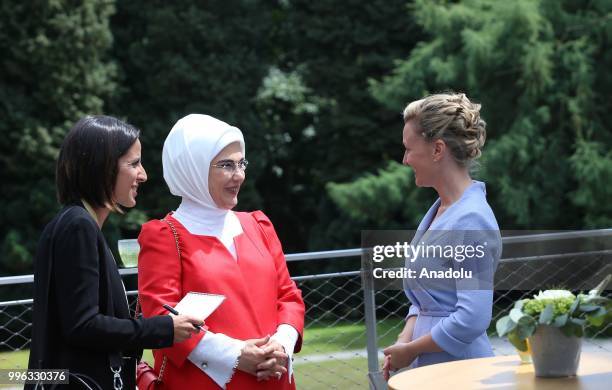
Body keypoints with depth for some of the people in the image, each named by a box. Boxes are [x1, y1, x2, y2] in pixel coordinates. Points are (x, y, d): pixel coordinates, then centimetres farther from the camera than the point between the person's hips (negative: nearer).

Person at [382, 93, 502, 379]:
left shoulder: (471, 221, -17)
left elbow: (472, 319, -22)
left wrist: (410, 351, -11)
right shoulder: (440, 208, 9)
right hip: (431, 368, 8)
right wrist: (403, 342, 1)